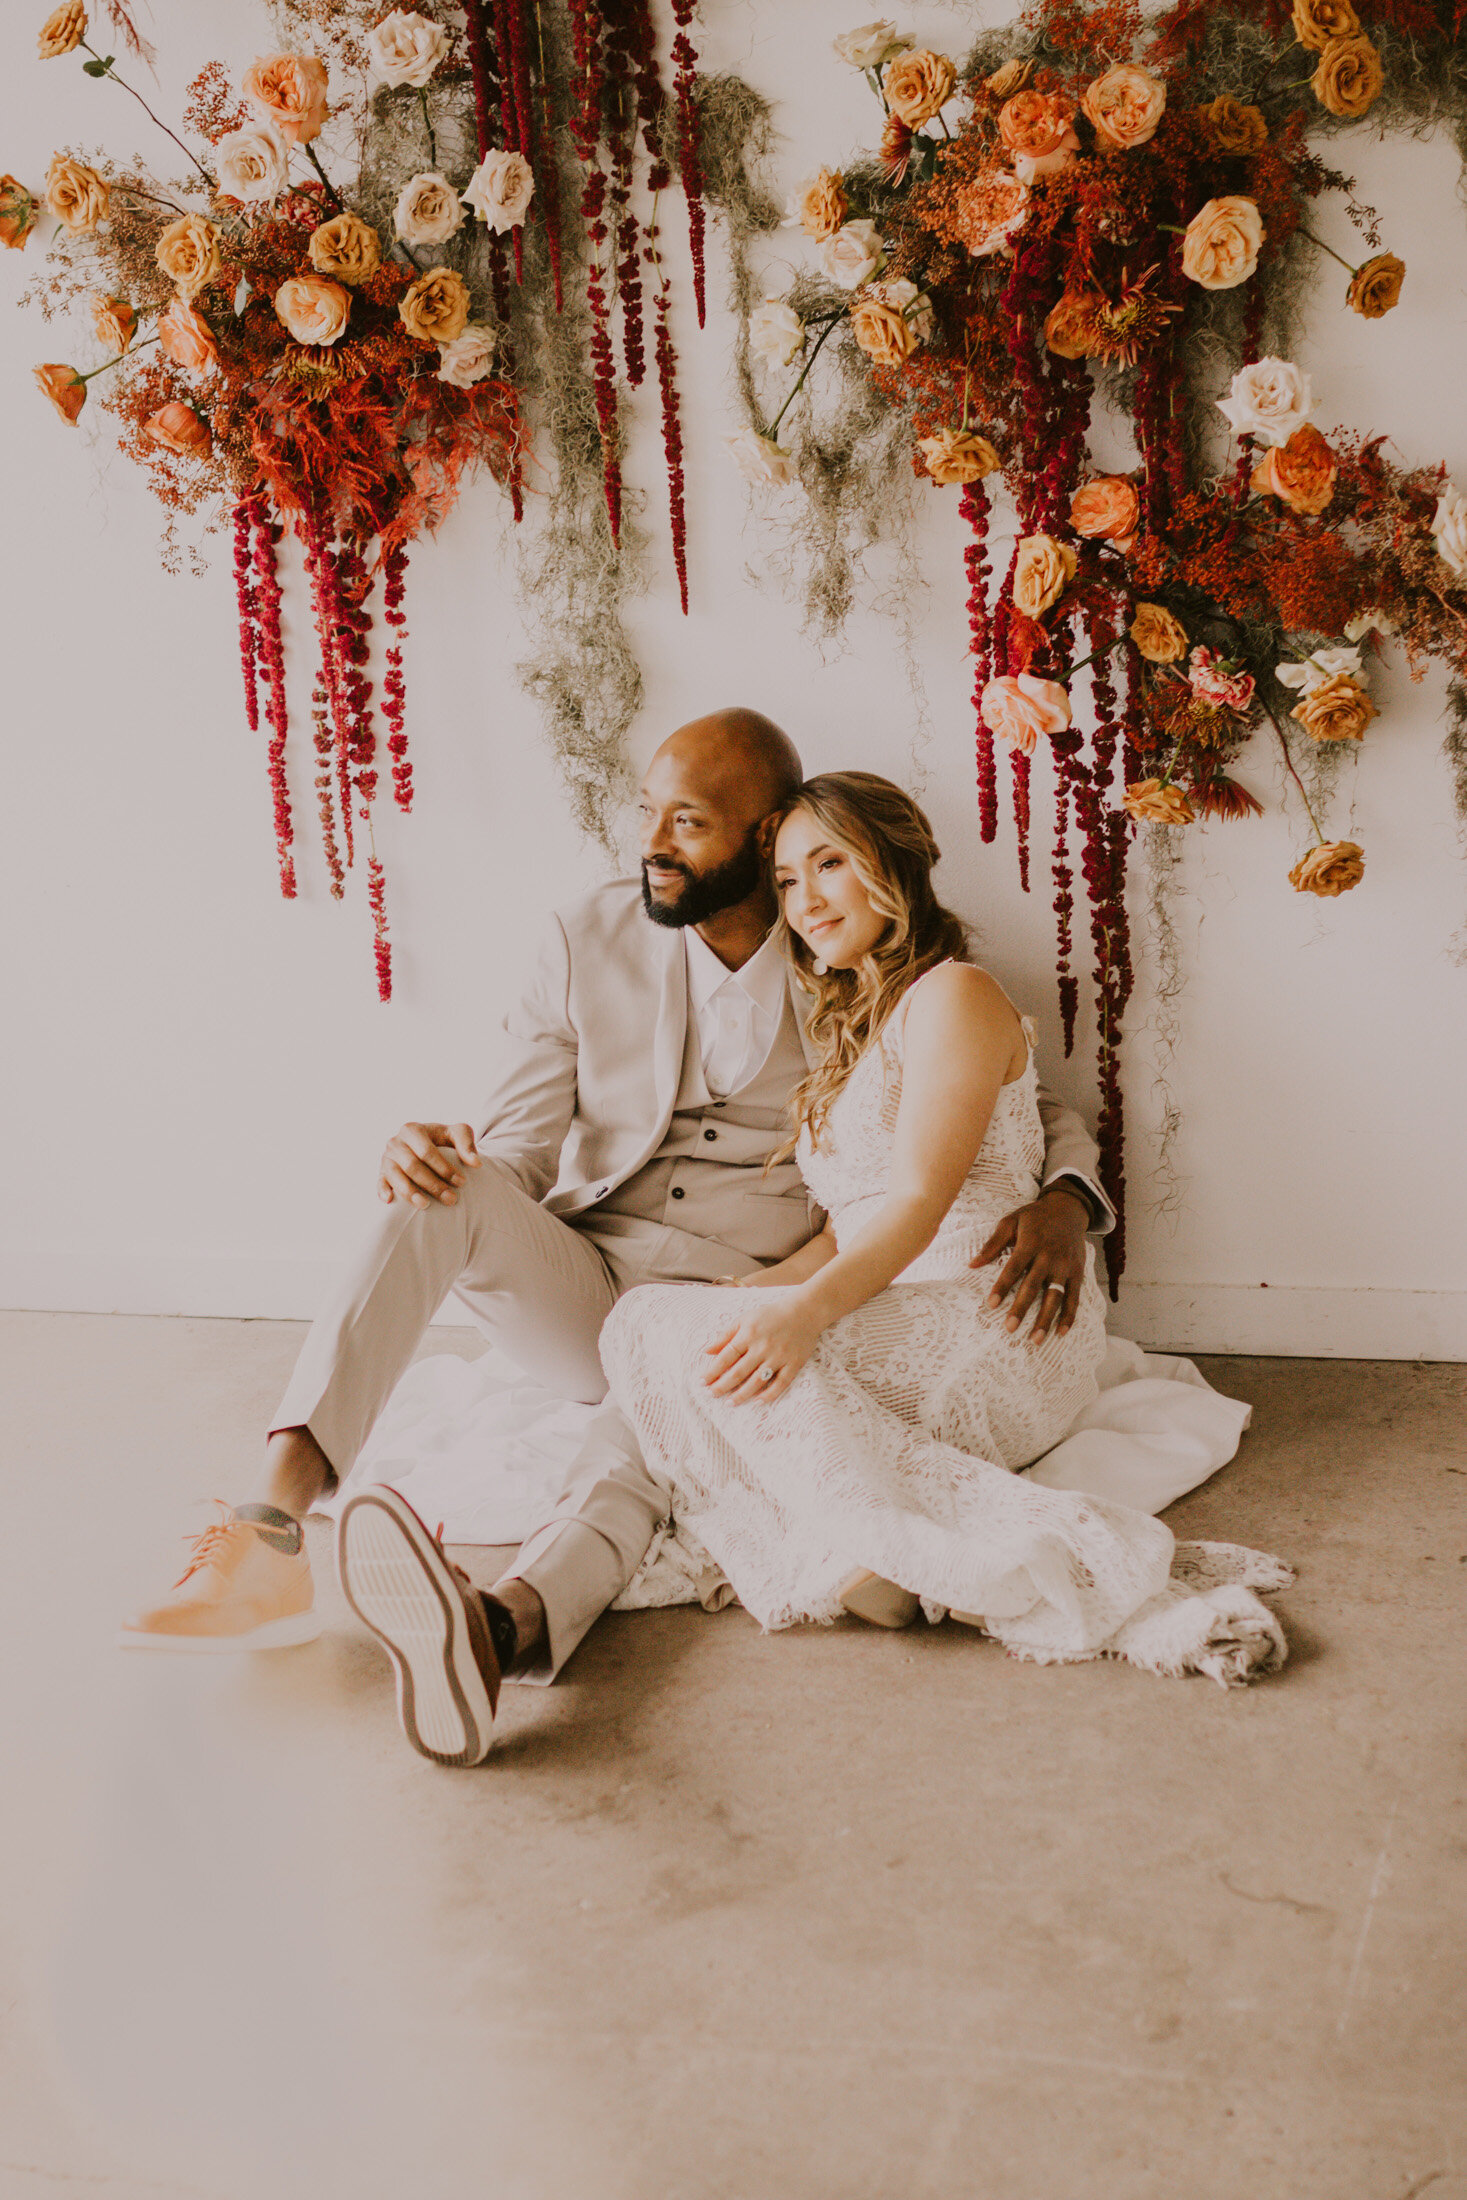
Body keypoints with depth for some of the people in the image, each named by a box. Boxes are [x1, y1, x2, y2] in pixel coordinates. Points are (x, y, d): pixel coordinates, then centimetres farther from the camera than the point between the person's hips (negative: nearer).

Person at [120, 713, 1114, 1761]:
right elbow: (517, 1155, 7)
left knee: (637, 1453, -38)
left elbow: (1039, 1110, 8)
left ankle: (499, 1626, -71)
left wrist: (1062, 1204, -17)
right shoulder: (588, 941, 7)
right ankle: (273, 1527, -43)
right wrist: (441, 1160, -19)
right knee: (443, 1185, -29)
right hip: (577, 1289, 3)